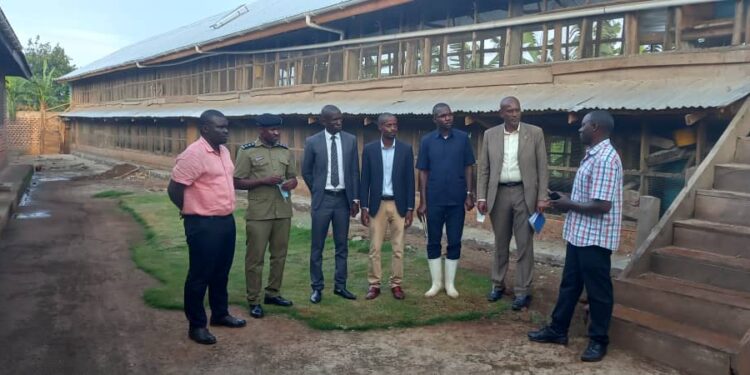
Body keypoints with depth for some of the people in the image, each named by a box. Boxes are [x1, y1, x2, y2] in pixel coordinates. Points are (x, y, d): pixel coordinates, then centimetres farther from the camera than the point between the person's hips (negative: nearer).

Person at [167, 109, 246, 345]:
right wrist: (191, 211, -2)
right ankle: (196, 325, 16)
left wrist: (225, 212, 16)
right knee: (200, 275, 4)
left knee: (221, 272, 20)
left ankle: (220, 314, 36)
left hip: (226, 220, 8)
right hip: (203, 225, -8)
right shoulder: (194, 154, -19)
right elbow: (174, 189, -16)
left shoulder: (223, 151, 8)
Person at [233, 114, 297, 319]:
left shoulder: (286, 151, 10)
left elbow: (293, 177, 18)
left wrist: (291, 183, -7)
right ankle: (254, 300, 11)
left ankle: (272, 293, 27)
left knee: (279, 254, 12)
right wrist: (264, 181, -17)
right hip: (258, 213, -5)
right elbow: (237, 182, -6)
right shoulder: (247, 151, -4)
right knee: (255, 257, 1)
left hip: (283, 211, 5)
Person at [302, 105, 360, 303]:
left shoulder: (350, 140, 2)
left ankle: (340, 285, 20)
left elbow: (355, 171, 5)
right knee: (317, 246, 4)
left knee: (342, 245, 9)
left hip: (343, 198, 2)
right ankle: (317, 287, 15)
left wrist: (355, 198, 2)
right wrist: (317, 192, 7)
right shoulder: (312, 141, -4)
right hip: (322, 199, -2)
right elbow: (306, 171, 6)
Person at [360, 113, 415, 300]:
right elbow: (365, 180, 2)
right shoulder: (369, 149, 0)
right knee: (374, 247, 4)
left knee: (398, 248, 5)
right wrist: (364, 207, -2)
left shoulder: (406, 149, -1)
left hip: (399, 205, 0)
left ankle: (396, 284, 17)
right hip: (377, 204, 0)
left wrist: (410, 209, -3)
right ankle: (374, 284, 15)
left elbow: (409, 180, 0)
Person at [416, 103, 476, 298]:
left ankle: (450, 283, 19)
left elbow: (468, 168, 5)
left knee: (454, 242, 6)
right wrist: (422, 201, -1)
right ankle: (436, 282, 21)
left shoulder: (463, 138, 1)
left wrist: (469, 194, -1)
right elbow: (423, 172, 2)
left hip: (457, 200, 0)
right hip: (434, 200, 0)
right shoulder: (427, 141, 0)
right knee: (433, 242, 7)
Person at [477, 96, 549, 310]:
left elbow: (542, 167, -2)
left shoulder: (535, 133, -1)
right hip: (499, 193, 2)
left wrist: (542, 197, -8)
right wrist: (481, 196, -1)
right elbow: (483, 168, 5)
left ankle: (523, 291, 10)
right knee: (500, 243, 13)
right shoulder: (490, 135, 4)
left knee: (524, 244, 1)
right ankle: (498, 284, 27)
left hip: (524, 193, -2)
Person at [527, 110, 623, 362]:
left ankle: (599, 341, 19)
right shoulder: (592, 155, 11)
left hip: (595, 238, -10)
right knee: (569, 284, 18)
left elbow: (602, 205, -27)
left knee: (597, 290, 5)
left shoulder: (605, 159, -22)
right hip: (579, 234, 10)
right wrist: (567, 199, 5)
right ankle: (558, 330, 30)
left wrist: (568, 204, -15)